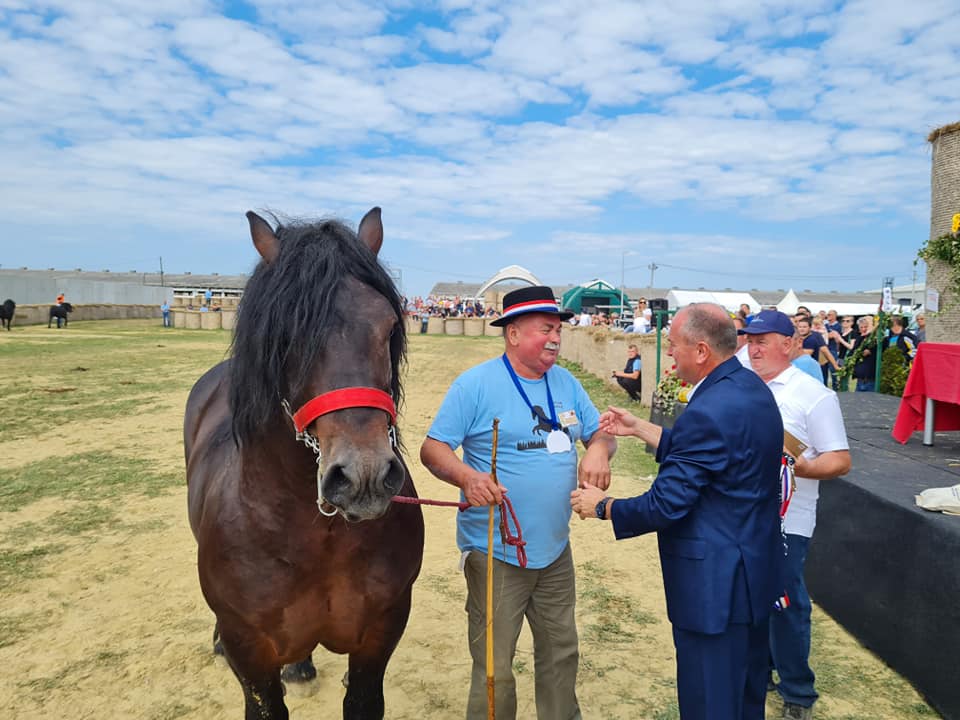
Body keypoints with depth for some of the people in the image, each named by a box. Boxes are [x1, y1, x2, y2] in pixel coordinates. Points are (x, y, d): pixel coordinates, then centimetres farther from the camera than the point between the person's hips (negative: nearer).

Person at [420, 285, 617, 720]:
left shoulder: (566, 384, 5)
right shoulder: (475, 384, -13)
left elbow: (600, 434, 11)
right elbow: (432, 448, -13)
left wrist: (599, 450, -13)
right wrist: (467, 476, -33)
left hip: (555, 550, 6)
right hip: (495, 554, -6)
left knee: (561, 652, 23)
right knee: (495, 671, 6)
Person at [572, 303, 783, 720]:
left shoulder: (708, 411, -27)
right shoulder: (750, 386, 3)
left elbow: (665, 505, -23)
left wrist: (602, 507, -8)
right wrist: (639, 429, 13)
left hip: (716, 582, -10)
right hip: (755, 567, 10)